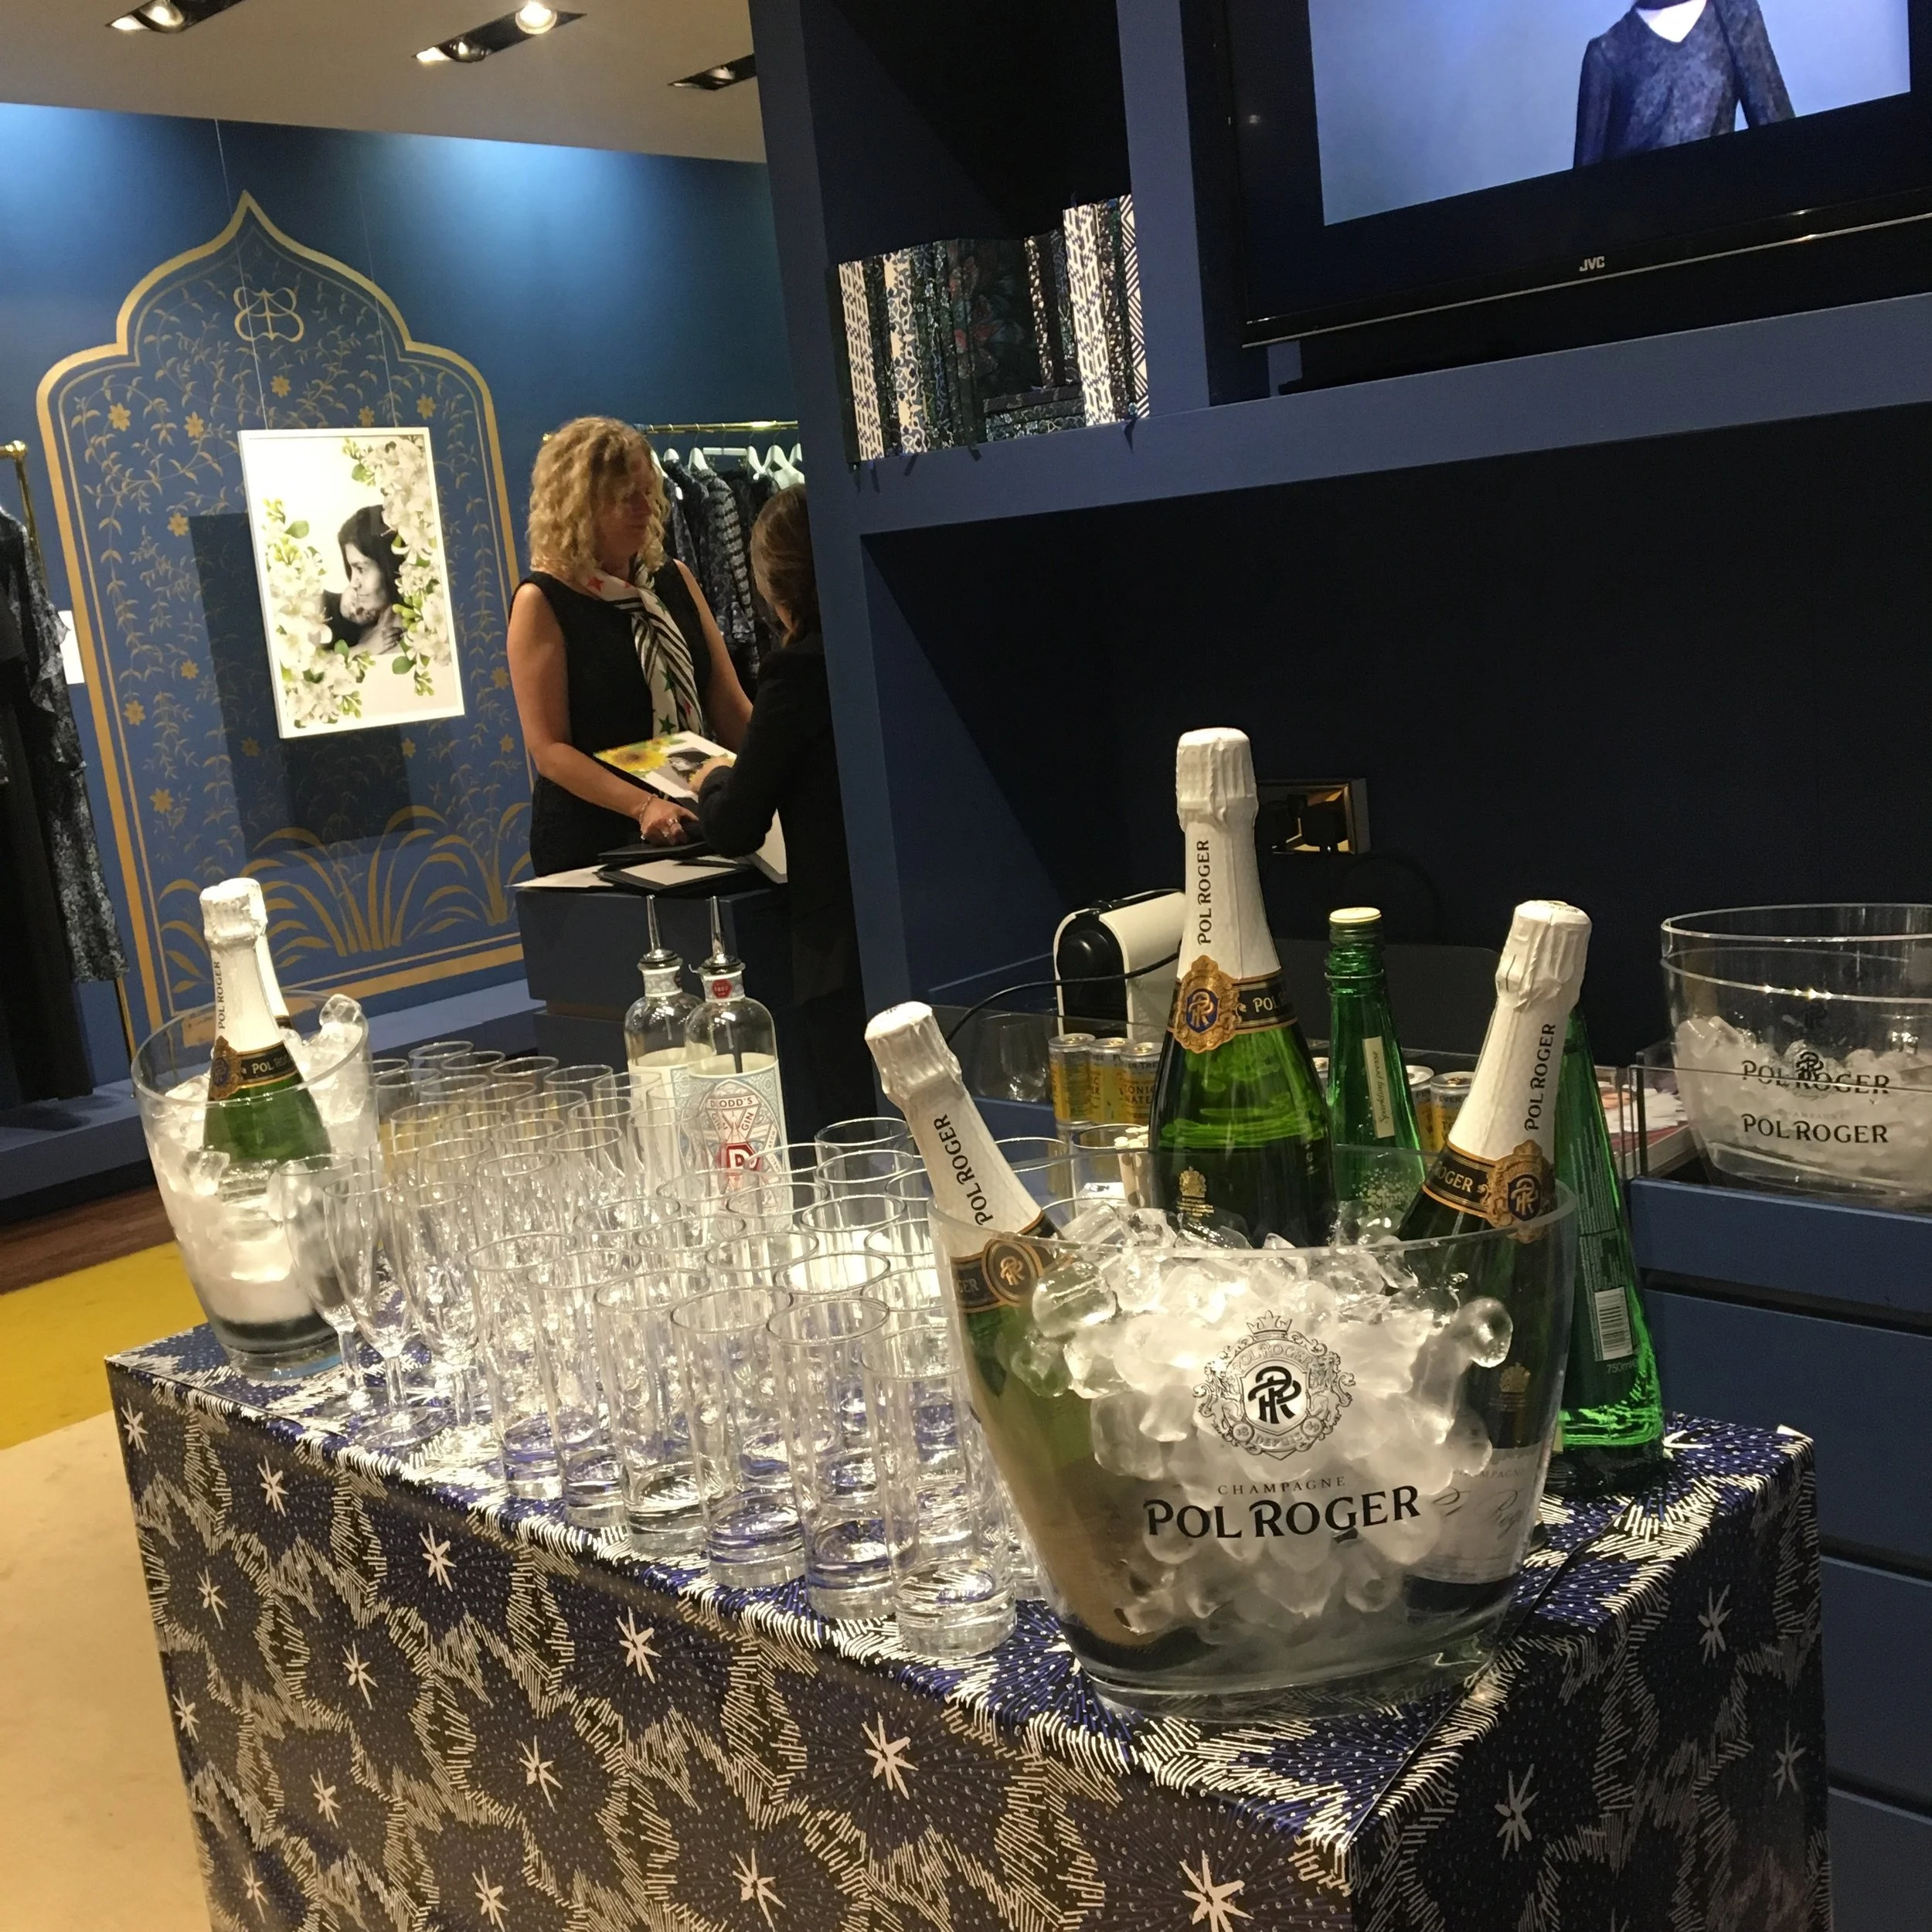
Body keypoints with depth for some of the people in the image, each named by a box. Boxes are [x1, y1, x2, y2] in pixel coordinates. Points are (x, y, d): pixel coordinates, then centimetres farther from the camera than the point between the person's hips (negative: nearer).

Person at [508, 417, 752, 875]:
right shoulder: (541, 602, -6)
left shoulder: (675, 581, 9)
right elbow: (548, 748, -12)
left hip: (692, 826, 4)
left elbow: (731, 707, 7)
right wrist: (643, 806, -25)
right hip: (592, 842, -4)